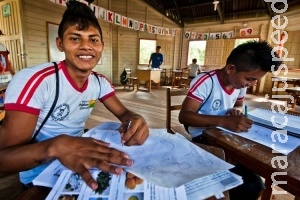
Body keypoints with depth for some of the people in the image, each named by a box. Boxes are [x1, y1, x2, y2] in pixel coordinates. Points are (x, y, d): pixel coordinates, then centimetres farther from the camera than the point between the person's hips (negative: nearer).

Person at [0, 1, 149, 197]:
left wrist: (134, 120, -26)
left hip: (81, 164, 5)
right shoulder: (33, 80, -24)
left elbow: (123, 112, -1)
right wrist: (57, 146, -46)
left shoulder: (100, 82, -4)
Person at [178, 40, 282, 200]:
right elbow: (184, 116, -29)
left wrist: (236, 111, -4)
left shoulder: (240, 83, 2)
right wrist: (224, 121, -40)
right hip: (204, 138, -8)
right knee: (251, 184, -20)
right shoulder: (205, 82, -22)